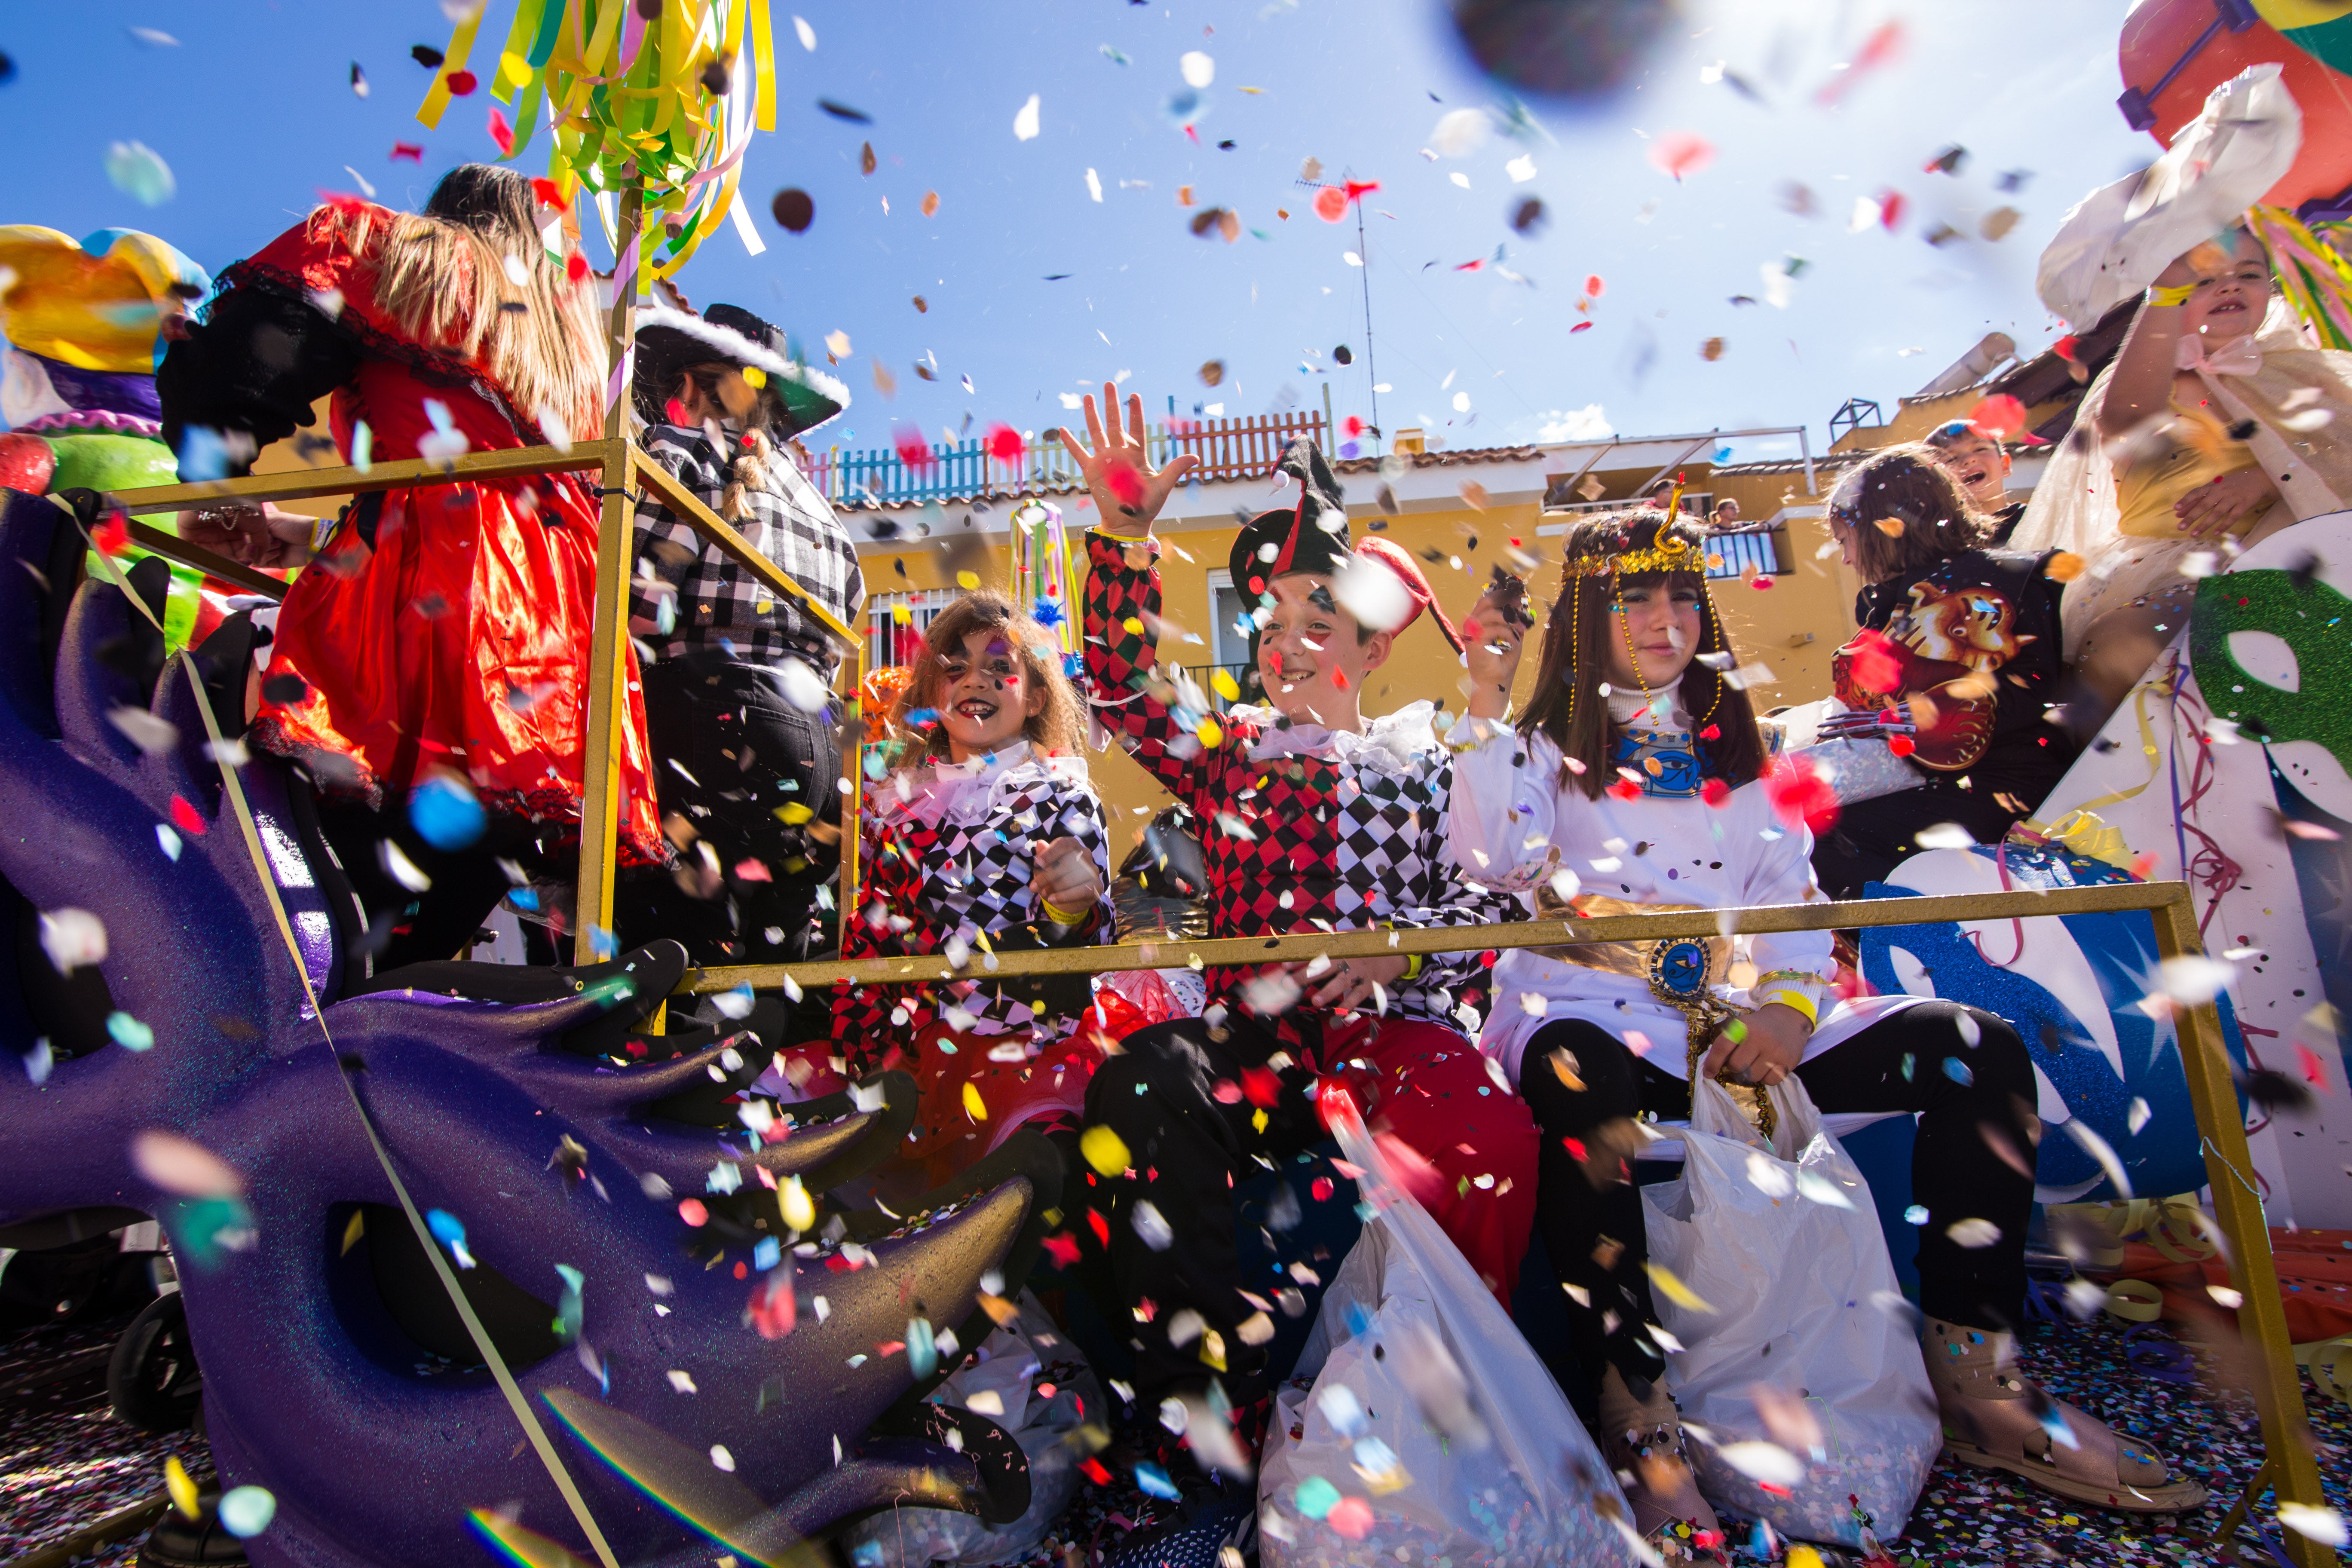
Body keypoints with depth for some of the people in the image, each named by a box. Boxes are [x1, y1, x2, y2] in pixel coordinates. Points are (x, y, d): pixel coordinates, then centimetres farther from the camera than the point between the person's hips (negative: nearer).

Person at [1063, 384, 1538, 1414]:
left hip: (1392, 1028, 0)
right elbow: (1126, 692, 0)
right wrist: (1124, 537, -8)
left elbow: (1487, 900, 10)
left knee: (1486, 1135, -33)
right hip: (1254, 1039, 1)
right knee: (1137, 1085, -32)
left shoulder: (1424, 766, 15)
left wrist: (1406, 945, -11)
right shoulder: (1230, 753, 16)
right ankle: (1216, 1380, -20)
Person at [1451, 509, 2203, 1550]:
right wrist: (1486, 706, -11)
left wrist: (1789, 1004, -5)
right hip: (1592, 1009, -4)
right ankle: (1632, 1415, -28)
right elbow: (1497, 858, -8)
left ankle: (1977, 1382, -5)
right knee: (1576, 1081, -39)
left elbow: (1789, 886, 13)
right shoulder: (1544, 746, 11)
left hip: (1738, 1017, 5)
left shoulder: (1728, 743, 23)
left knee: (1978, 1050, -11)